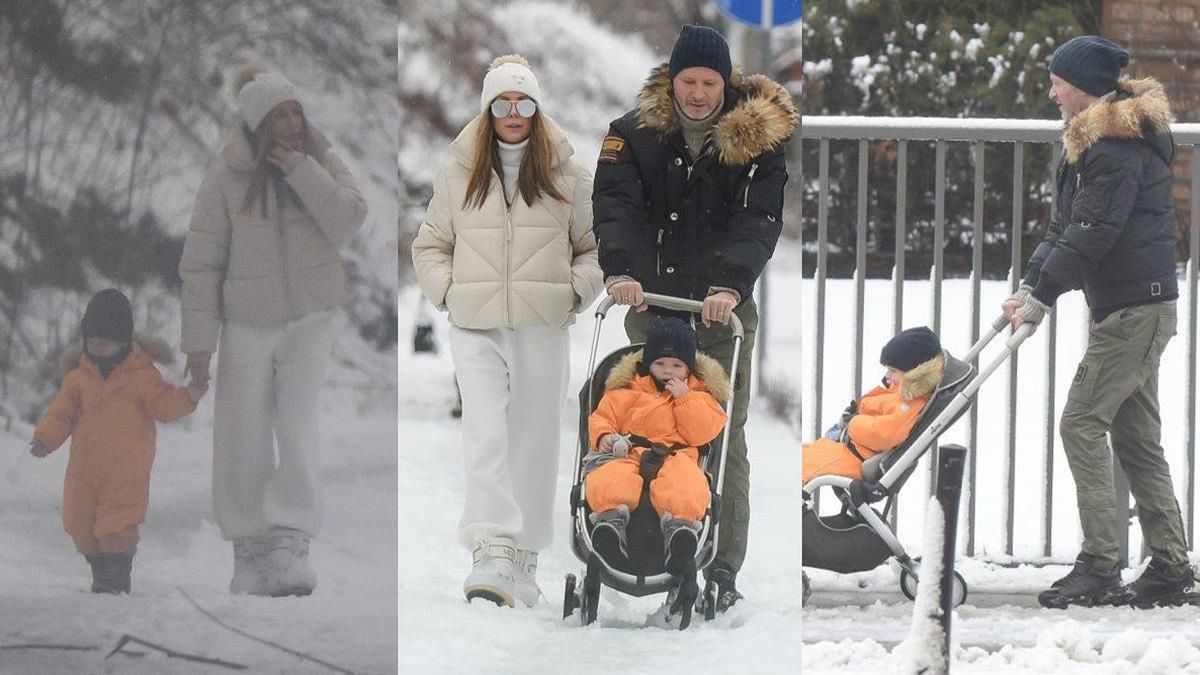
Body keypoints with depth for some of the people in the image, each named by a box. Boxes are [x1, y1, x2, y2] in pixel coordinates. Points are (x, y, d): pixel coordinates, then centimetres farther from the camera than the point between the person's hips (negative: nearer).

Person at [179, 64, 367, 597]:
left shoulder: (323, 164, -2)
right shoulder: (226, 178, -8)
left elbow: (346, 223, -18)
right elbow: (202, 261, -5)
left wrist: (299, 169, -23)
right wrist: (199, 341, -8)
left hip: (311, 320, 0)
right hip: (248, 324, 0)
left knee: (297, 424, -15)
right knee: (244, 440, 1)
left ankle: (291, 547, -20)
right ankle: (250, 551, 16)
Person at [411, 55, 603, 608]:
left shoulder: (567, 175, 5)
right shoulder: (458, 173, 6)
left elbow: (597, 248, 14)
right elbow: (429, 246, 16)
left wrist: (573, 293, 0)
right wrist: (448, 292, 1)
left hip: (543, 329, 1)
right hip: (476, 328, -1)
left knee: (534, 442, 4)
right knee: (484, 435, -16)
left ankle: (523, 563, 14)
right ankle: (491, 554, -27)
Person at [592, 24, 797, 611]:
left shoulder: (757, 138, -3)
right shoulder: (635, 132, 0)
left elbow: (759, 220, -12)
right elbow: (616, 204, -11)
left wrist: (730, 283, -29)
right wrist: (620, 270, -29)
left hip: (724, 307, -2)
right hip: (651, 303, 2)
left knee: (724, 439, -4)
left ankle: (724, 568, -2)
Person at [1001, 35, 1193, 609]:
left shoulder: (1118, 145, -17)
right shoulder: (1094, 138, 17)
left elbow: (1093, 233, -22)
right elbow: (1066, 226, 19)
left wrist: (1043, 297, -16)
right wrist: (1030, 285, 8)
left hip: (1136, 308, -10)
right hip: (1122, 306, 10)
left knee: (1083, 423, -11)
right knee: (1136, 435, 11)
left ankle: (1099, 565, -11)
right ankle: (1169, 565, 13)